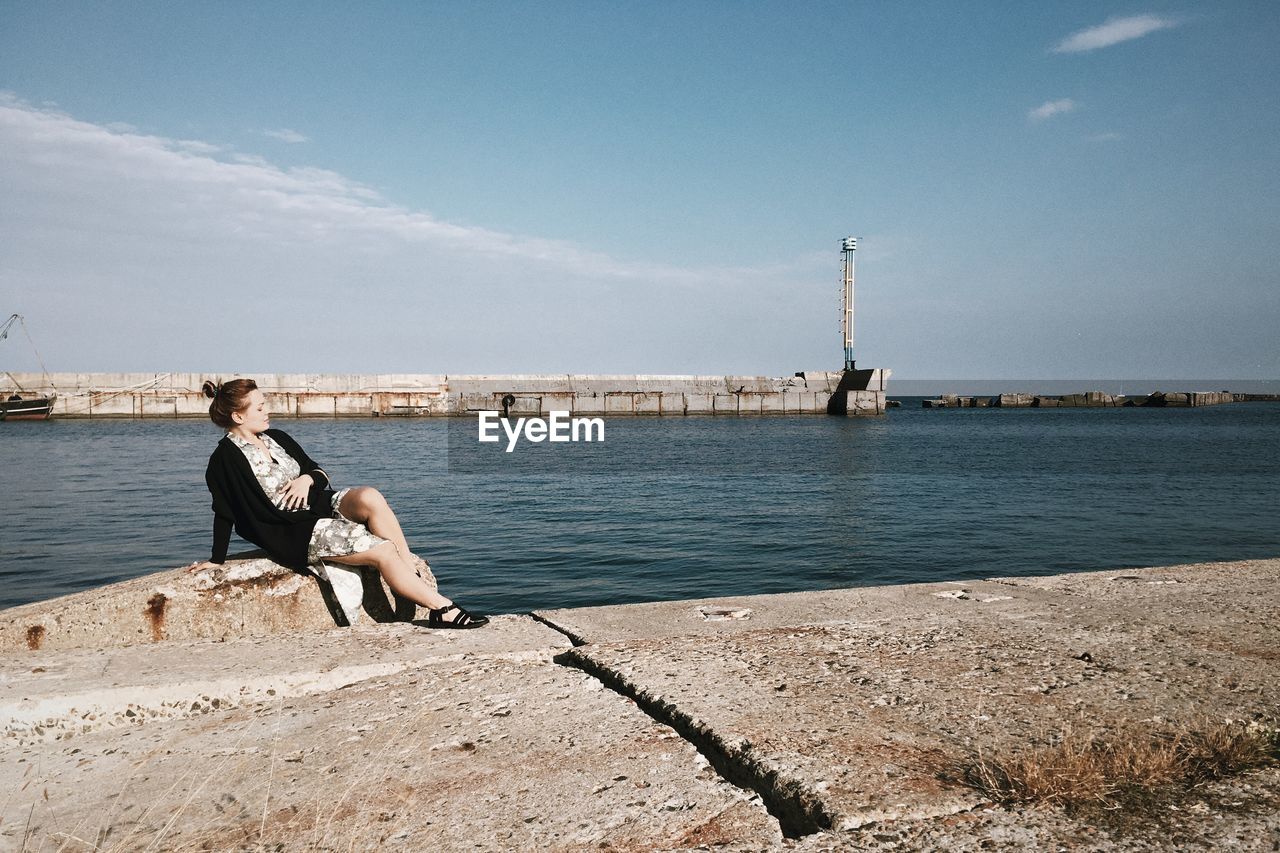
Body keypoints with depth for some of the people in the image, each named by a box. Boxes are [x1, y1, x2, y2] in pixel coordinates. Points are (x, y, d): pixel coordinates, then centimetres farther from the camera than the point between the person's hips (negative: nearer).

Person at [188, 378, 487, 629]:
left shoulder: (277, 438, 13)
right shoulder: (225, 459, -7)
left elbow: (320, 472, 15)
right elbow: (225, 514, -4)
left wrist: (308, 478, -7)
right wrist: (216, 559, -2)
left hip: (321, 504, 6)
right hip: (296, 533, -6)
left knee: (370, 497, -28)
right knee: (383, 551, -22)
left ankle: (415, 577, -23)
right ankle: (442, 608, -17)